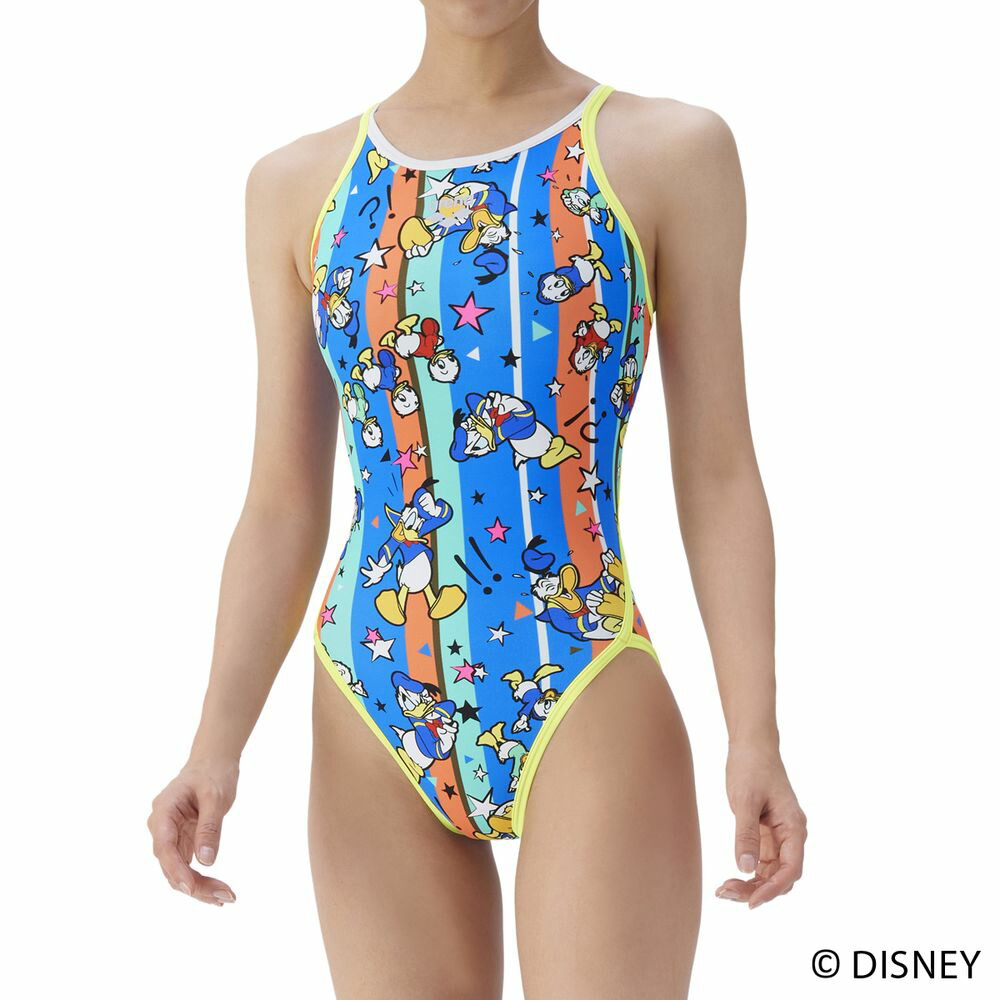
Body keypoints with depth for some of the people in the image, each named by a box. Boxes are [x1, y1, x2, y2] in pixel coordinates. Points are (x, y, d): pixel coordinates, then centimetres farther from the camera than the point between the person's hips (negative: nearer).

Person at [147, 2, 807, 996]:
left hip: (590, 720, -3)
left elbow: (718, 477, -1)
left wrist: (755, 737, -9)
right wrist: (217, 747, -5)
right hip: (377, 733, 3)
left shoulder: (669, 151, 0)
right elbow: (283, 509, 6)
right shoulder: (298, 185, 7)